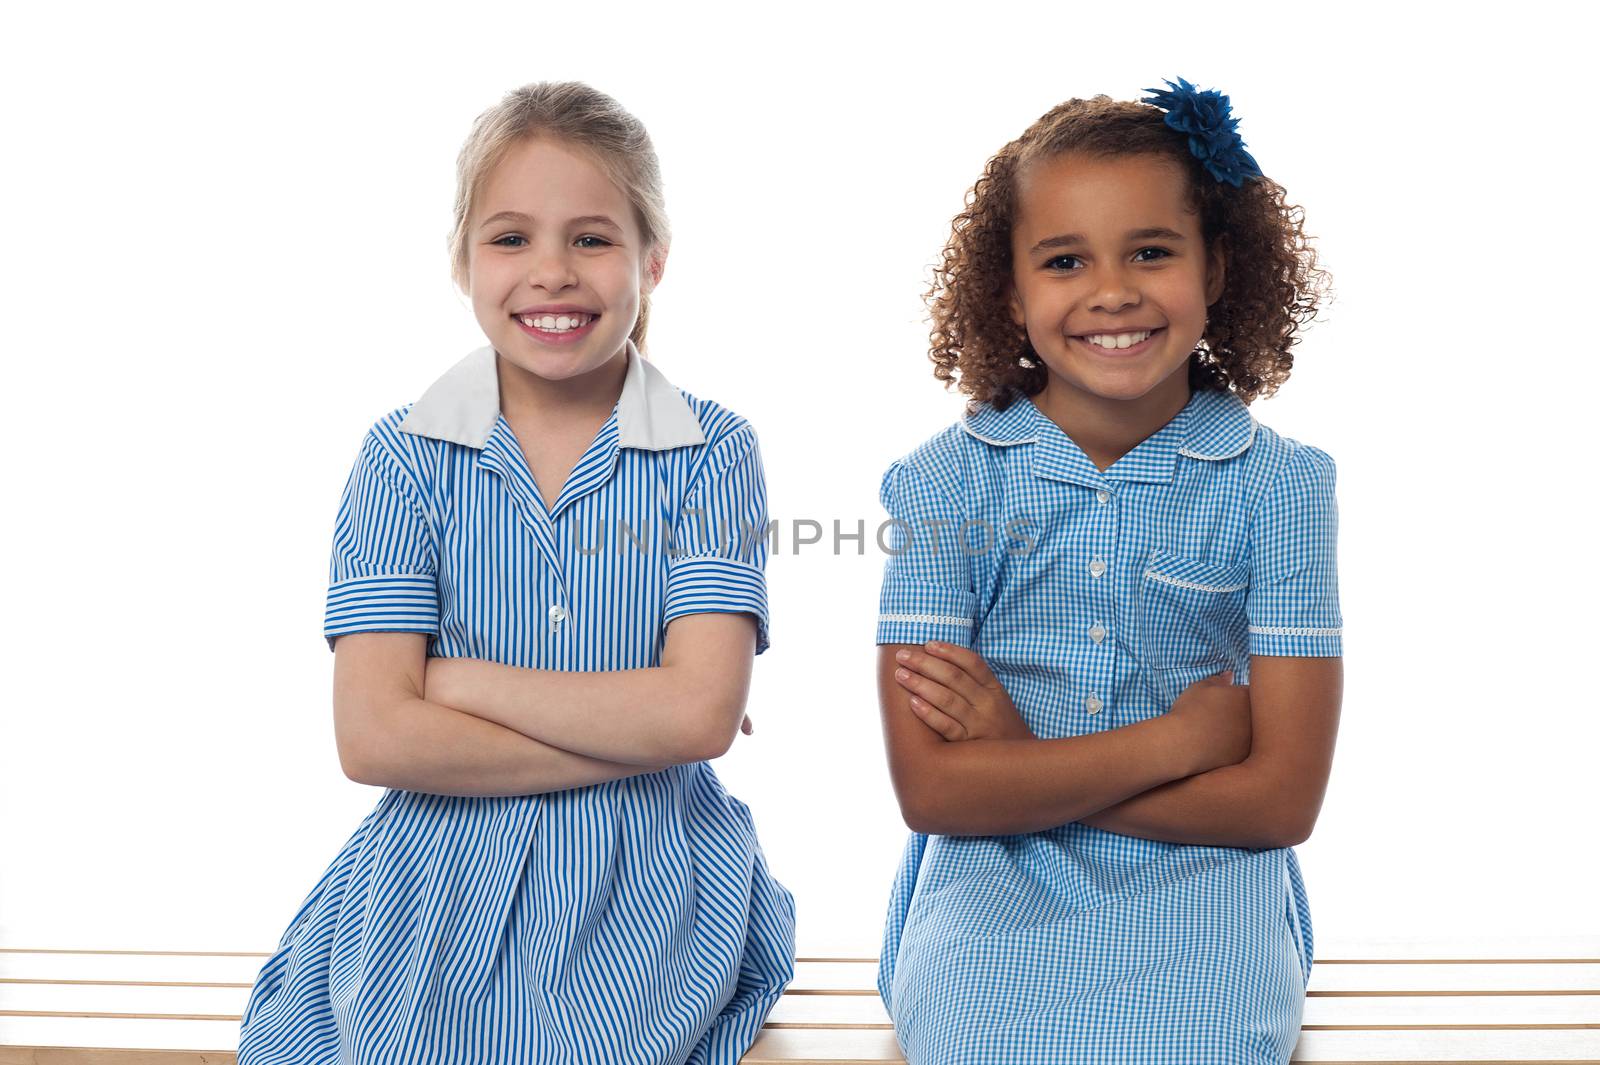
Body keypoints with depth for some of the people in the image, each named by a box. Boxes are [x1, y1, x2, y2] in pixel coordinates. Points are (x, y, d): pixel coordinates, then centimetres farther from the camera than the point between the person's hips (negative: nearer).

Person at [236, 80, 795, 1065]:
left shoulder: (712, 452, -1)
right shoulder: (407, 456, 0)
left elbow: (699, 712, -13)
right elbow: (374, 739, -10)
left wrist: (459, 680, -11)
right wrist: (634, 737, -12)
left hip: (648, 908, -1)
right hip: (440, 902, 1)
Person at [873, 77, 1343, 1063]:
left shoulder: (1279, 484, -3)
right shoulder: (943, 482, -3)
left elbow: (1280, 799, -7)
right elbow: (931, 789, -9)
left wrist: (1023, 755, -11)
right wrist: (1175, 741, -12)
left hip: (1199, 892, 1)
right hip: (992, 896, 0)